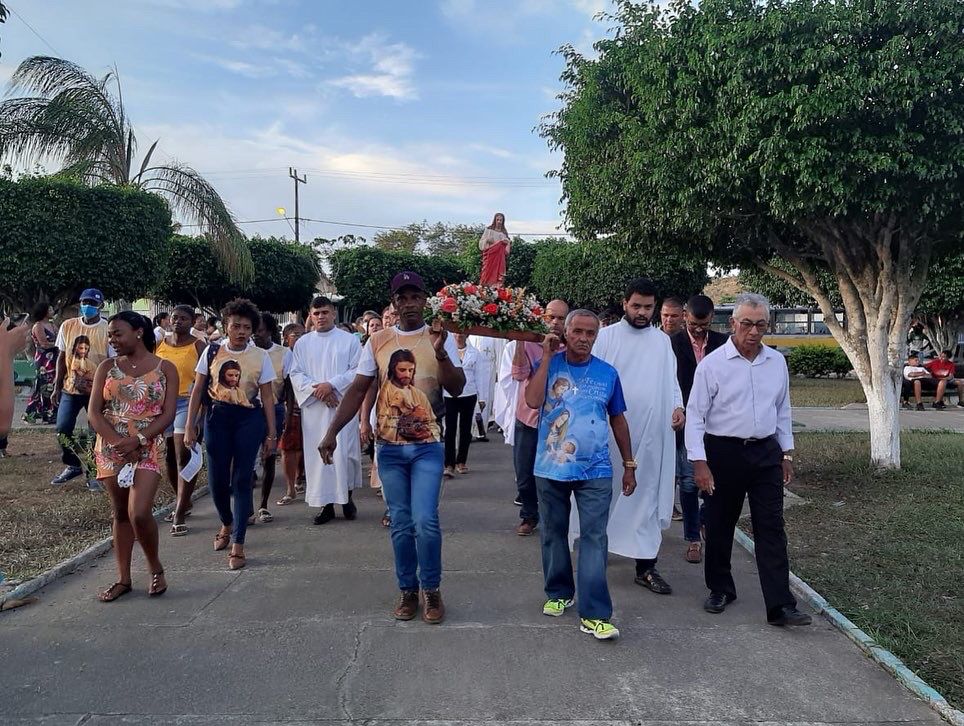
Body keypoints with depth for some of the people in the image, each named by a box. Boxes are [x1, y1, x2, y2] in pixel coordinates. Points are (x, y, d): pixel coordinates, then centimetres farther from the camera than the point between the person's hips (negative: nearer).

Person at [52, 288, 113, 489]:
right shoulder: (67, 326, 2)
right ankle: (72, 465, 26)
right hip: (70, 388, 3)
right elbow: (62, 357, 8)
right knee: (63, 430, 3)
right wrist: (57, 387, 5)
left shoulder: (108, 329, -9)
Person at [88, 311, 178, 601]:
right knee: (120, 513, 10)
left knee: (139, 513, -15)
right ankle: (123, 579, 21)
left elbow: (168, 414, -6)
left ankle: (156, 568, 10)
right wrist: (117, 442, -14)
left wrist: (137, 440, -18)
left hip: (147, 450, -3)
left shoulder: (165, 368, 0)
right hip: (110, 449, 3)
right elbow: (94, 412, 1)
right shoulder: (107, 367, 7)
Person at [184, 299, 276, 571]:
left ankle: (238, 544, 6)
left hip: (249, 419, -1)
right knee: (217, 479, 5)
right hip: (218, 416, 1)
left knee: (241, 480, -1)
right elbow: (197, 390, 5)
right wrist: (190, 427, 0)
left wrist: (271, 434, 0)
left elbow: (267, 397, 3)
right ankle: (227, 523, 36)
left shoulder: (261, 356, 0)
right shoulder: (212, 351, 2)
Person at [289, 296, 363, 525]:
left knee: (344, 452, -3)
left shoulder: (349, 340, 5)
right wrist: (317, 389, -11)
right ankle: (326, 504, 10)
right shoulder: (302, 343, 12)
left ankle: (347, 498, 17)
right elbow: (296, 374, 5)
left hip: (343, 405, -2)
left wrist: (331, 384, -14)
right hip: (314, 408, 2)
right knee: (318, 454, 1)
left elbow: (357, 370, -3)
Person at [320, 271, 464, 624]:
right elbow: (358, 389, 5)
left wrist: (440, 353, -27)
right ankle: (408, 591, 24)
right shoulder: (378, 341, 4)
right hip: (389, 447, 2)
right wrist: (332, 431, -2)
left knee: (425, 521, -9)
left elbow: (457, 388, -11)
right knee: (401, 524, 9)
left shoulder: (440, 338, -2)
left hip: (427, 446, -2)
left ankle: (431, 590, 12)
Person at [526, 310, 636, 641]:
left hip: (595, 471, 0)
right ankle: (559, 593, 32)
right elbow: (532, 401, -19)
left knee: (594, 538, -4)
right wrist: (547, 357, -15)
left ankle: (594, 614, -1)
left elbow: (618, 420, 10)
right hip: (551, 468, 0)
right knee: (554, 534, 14)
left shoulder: (608, 373, 3)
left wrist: (629, 465, 10)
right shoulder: (547, 365, -1)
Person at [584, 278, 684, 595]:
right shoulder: (606, 336, 1)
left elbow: (671, 380, 14)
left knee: (647, 496, 5)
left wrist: (678, 406, -4)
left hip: (652, 433, 3)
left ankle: (646, 566, 11)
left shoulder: (663, 341, 12)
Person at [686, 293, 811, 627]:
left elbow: (783, 410, 15)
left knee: (771, 528, 1)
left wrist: (786, 454, 15)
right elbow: (695, 415, -9)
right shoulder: (712, 364, -9)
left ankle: (780, 606, 4)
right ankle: (720, 589, 28)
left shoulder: (777, 361, 5)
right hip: (723, 452, -3)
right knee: (719, 526, 10)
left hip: (766, 452, 3)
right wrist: (699, 462, -13)